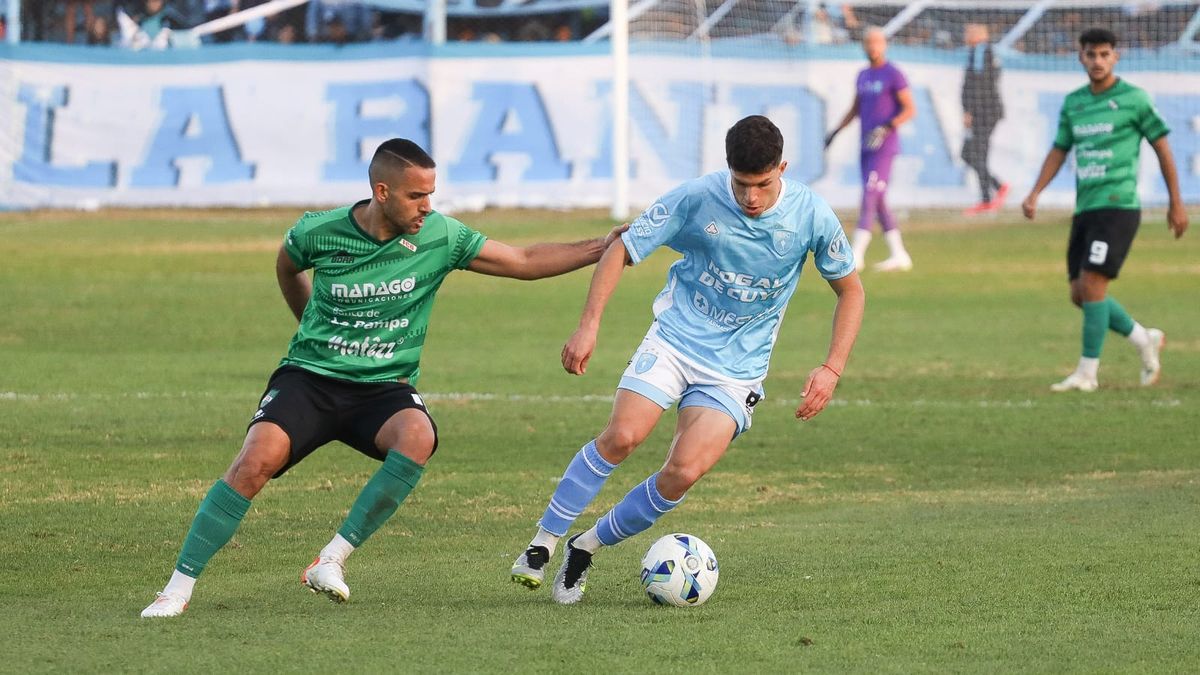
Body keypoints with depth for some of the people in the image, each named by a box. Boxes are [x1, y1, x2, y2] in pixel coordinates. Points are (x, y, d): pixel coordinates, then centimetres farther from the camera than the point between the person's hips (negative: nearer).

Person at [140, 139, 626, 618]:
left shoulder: (439, 236, -5)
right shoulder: (318, 232, -7)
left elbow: (525, 262, 1)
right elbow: (287, 268, 17)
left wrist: (600, 248, -6)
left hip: (385, 388, 1)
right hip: (310, 378, -1)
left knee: (417, 437, -34)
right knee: (258, 458, -27)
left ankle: (332, 560, -25)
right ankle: (179, 588, -17)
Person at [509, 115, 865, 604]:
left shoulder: (810, 215, -9)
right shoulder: (697, 198, -12)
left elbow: (850, 290, 5)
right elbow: (621, 251, -2)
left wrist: (832, 369, -6)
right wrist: (589, 325, -13)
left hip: (738, 367, 1)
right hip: (676, 338, 0)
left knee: (684, 472, -18)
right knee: (623, 436, -23)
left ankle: (588, 547, 3)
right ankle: (543, 543, -8)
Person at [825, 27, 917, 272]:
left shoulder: (893, 75, -7)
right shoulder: (863, 75, 16)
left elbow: (910, 109, -11)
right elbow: (855, 109, 26)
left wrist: (886, 128, -23)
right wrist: (836, 131, 16)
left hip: (884, 147, -8)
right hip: (866, 147, 8)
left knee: (870, 196, -14)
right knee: (878, 203, 7)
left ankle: (856, 254, -17)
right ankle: (899, 255, 12)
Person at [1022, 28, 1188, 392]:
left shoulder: (1133, 99, -4)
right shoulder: (1073, 103, 12)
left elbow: (1162, 147, 1)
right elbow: (1059, 151, 18)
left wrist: (1176, 204, 2)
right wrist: (1034, 195, 4)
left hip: (1118, 207, -7)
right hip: (1085, 209, 7)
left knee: (1092, 285, -15)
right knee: (1080, 294, 7)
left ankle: (1087, 372, -9)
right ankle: (1145, 340, 26)